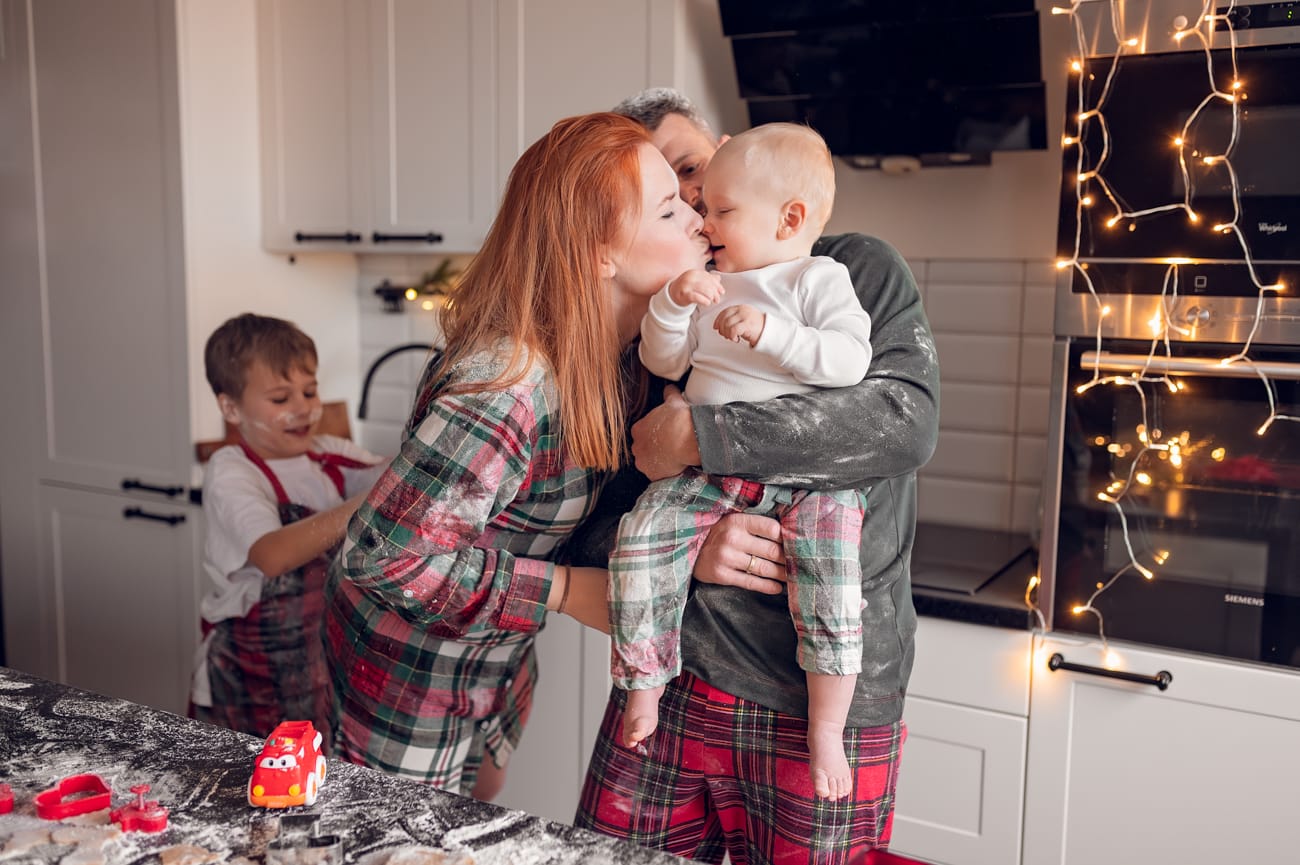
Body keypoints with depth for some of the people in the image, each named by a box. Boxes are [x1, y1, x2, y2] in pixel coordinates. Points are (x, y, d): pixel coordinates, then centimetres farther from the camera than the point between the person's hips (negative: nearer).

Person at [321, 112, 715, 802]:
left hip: (499, 658, 8)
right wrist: (567, 590, -27)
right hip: (415, 670, -7)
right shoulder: (505, 390, -36)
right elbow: (380, 556, -31)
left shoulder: (613, 352, -10)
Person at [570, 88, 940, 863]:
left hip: (821, 703, -3)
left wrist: (702, 437, -19)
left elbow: (906, 418, -18)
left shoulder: (856, 272, 2)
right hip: (667, 683, 4)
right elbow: (592, 530, 5)